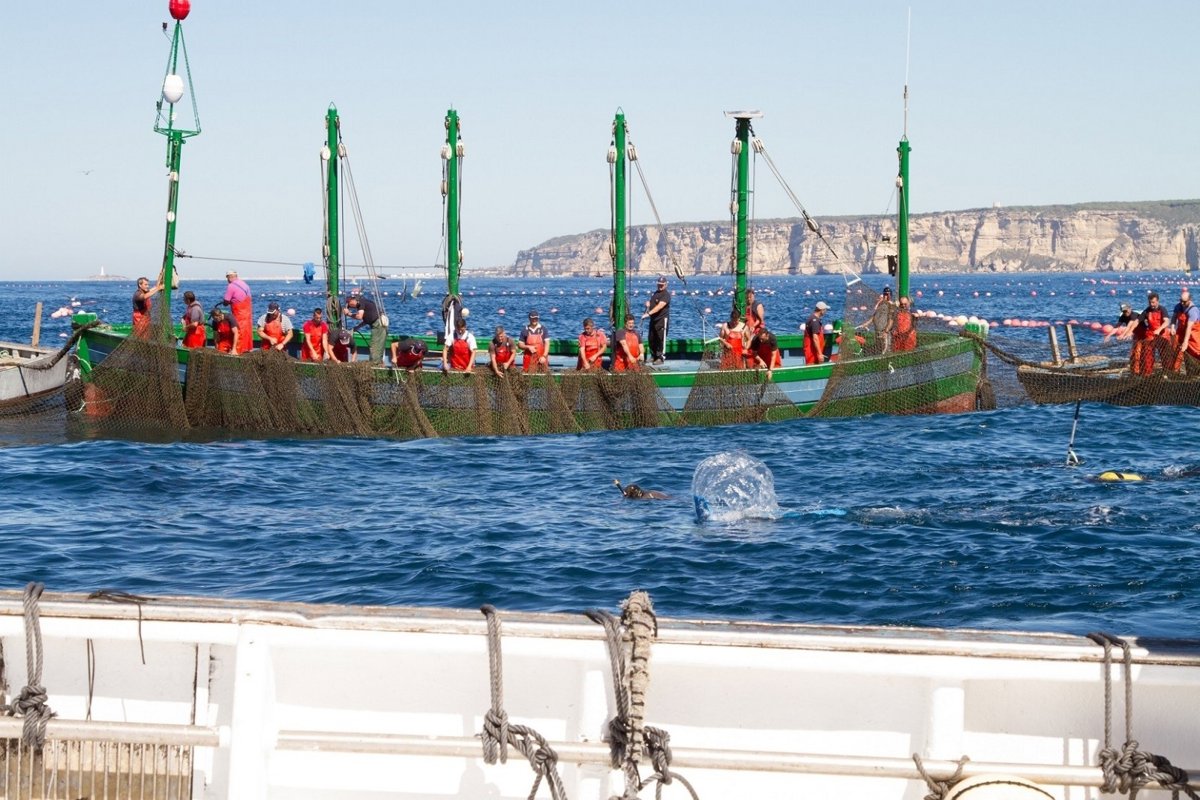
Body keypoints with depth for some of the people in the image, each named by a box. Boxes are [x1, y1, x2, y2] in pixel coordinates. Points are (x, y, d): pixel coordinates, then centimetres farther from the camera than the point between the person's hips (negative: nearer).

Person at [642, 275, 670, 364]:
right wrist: (648, 304, 8)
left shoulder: (666, 295, -11)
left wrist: (649, 313, -33)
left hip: (662, 320, -9)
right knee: (651, 339, 11)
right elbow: (652, 304, 34)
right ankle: (653, 356, 22)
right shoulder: (655, 293, 17)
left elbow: (659, 306, -25)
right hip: (653, 320, 9)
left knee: (661, 339, -7)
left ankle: (660, 358, -5)